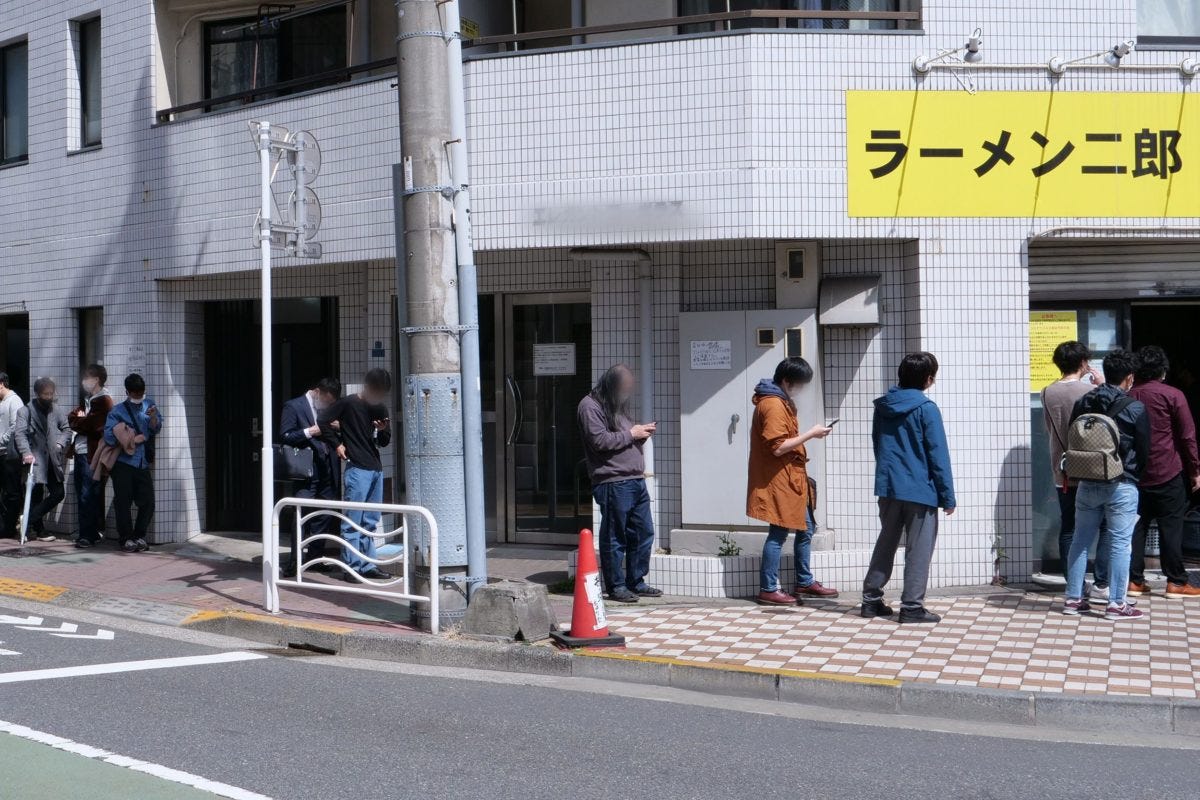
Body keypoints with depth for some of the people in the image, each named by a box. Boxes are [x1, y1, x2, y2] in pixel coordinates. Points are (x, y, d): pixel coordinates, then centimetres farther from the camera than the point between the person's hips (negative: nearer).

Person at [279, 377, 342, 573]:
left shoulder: (329, 408, 16)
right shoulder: (293, 406, -2)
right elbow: (285, 436, -7)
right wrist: (310, 431, -17)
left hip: (328, 470, 6)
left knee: (325, 516, 7)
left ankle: (315, 556, 15)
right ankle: (296, 561, -5)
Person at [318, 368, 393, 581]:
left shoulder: (380, 408, 14)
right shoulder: (348, 404, -5)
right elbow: (322, 421, -4)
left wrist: (383, 431, -4)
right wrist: (337, 445, -5)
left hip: (376, 469, 7)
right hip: (357, 469, -7)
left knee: (370, 521, 10)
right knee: (353, 521, -5)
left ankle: (368, 565, 15)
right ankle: (352, 567, -2)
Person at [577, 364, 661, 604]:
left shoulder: (617, 406, 22)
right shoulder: (590, 406, -7)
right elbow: (600, 441, -18)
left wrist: (642, 434, 10)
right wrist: (631, 434, -10)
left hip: (636, 480, 9)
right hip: (613, 483, -9)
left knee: (644, 533, 10)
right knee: (615, 537, -2)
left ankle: (636, 582, 20)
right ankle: (615, 586, 6)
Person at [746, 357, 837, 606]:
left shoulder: (781, 401, 14)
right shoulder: (773, 405, -18)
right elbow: (778, 447, -23)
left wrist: (811, 434, 7)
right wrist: (810, 434, -18)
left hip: (791, 480, 11)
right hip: (779, 481, -11)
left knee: (805, 529, 16)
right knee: (779, 533, -5)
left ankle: (804, 583, 25)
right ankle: (768, 590, 1)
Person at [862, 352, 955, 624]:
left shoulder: (882, 406, 7)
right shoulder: (926, 409, -11)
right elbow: (938, 455, -11)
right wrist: (948, 496, -7)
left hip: (887, 489, 6)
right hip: (920, 490, -6)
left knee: (885, 543, 16)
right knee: (918, 550, 1)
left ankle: (871, 599, 18)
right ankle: (912, 606, 0)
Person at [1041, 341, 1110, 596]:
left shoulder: (1047, 393, 1)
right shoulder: (1090, 390, -13)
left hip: (1062, 472, 4)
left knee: (1068, 530, 8)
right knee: (1106, 526, 7)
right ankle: (1101, 583, 3)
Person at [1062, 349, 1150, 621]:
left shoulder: (1082, 403, 2)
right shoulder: (1135, 409, -10)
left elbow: (1071, 442, 9)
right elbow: (1144, 450, -3)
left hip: (1087, 484, 5)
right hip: (1121, 486, -4)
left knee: (1081, 540, 12)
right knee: (1120, 543, 1)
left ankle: (1073, 598, 16)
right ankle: (1117, 604, 3)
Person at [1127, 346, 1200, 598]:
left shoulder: (1127, 396, 5)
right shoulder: (1173, 395, -7)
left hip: (1134, 473, 4)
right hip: (1168, 473, -4)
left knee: (1136, 526, 7)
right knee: (1171, 527, 0)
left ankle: (1135, 580, 7)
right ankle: (1176, 582, 2)